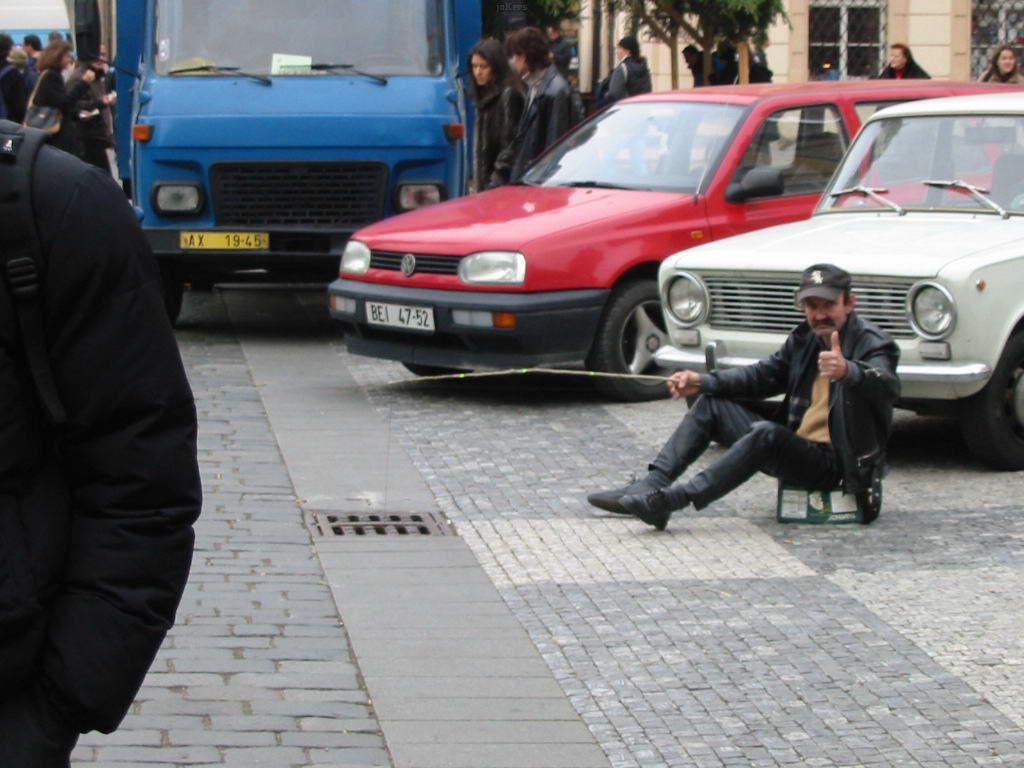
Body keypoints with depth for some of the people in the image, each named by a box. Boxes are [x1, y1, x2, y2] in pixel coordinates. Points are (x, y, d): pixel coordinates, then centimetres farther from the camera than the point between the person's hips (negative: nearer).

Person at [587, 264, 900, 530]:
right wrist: (703, 382, 5)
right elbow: (763, 375, 20)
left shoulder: (873, 343, -12)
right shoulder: (805, 339, 11)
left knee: (766, 433, -34)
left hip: (833, 464, -8)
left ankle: (669, 501, -38)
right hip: (797, 448, 8)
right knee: (710, 405, 4)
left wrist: (848, 371, -55)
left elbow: (888, 386, -33)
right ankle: (651, 484, -12)